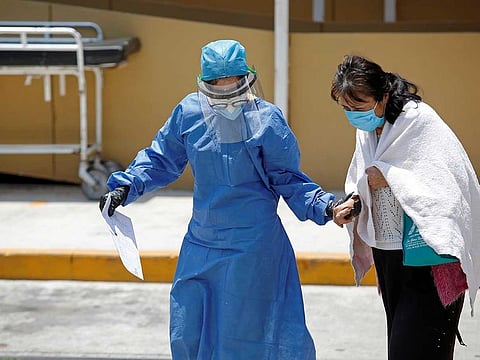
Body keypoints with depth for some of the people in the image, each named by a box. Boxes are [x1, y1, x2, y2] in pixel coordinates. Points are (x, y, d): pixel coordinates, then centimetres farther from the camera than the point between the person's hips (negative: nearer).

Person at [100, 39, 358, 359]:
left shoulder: (267, 119, -9)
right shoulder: (190, 113, 0)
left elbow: (288, 180, -3)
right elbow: (162, 160, 14)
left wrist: (326, 207, -17)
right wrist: (125, 188, 2)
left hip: (253, 247, -4)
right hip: (202, 244, 4)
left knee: (248, 332, 1)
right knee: (189, 334, 11)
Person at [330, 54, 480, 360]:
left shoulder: (420, 121, -15)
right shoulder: (367, 129, 9)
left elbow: (449, 183, -20)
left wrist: (390, 177, -17)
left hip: (426, 255, -8)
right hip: (387, 253, 8)